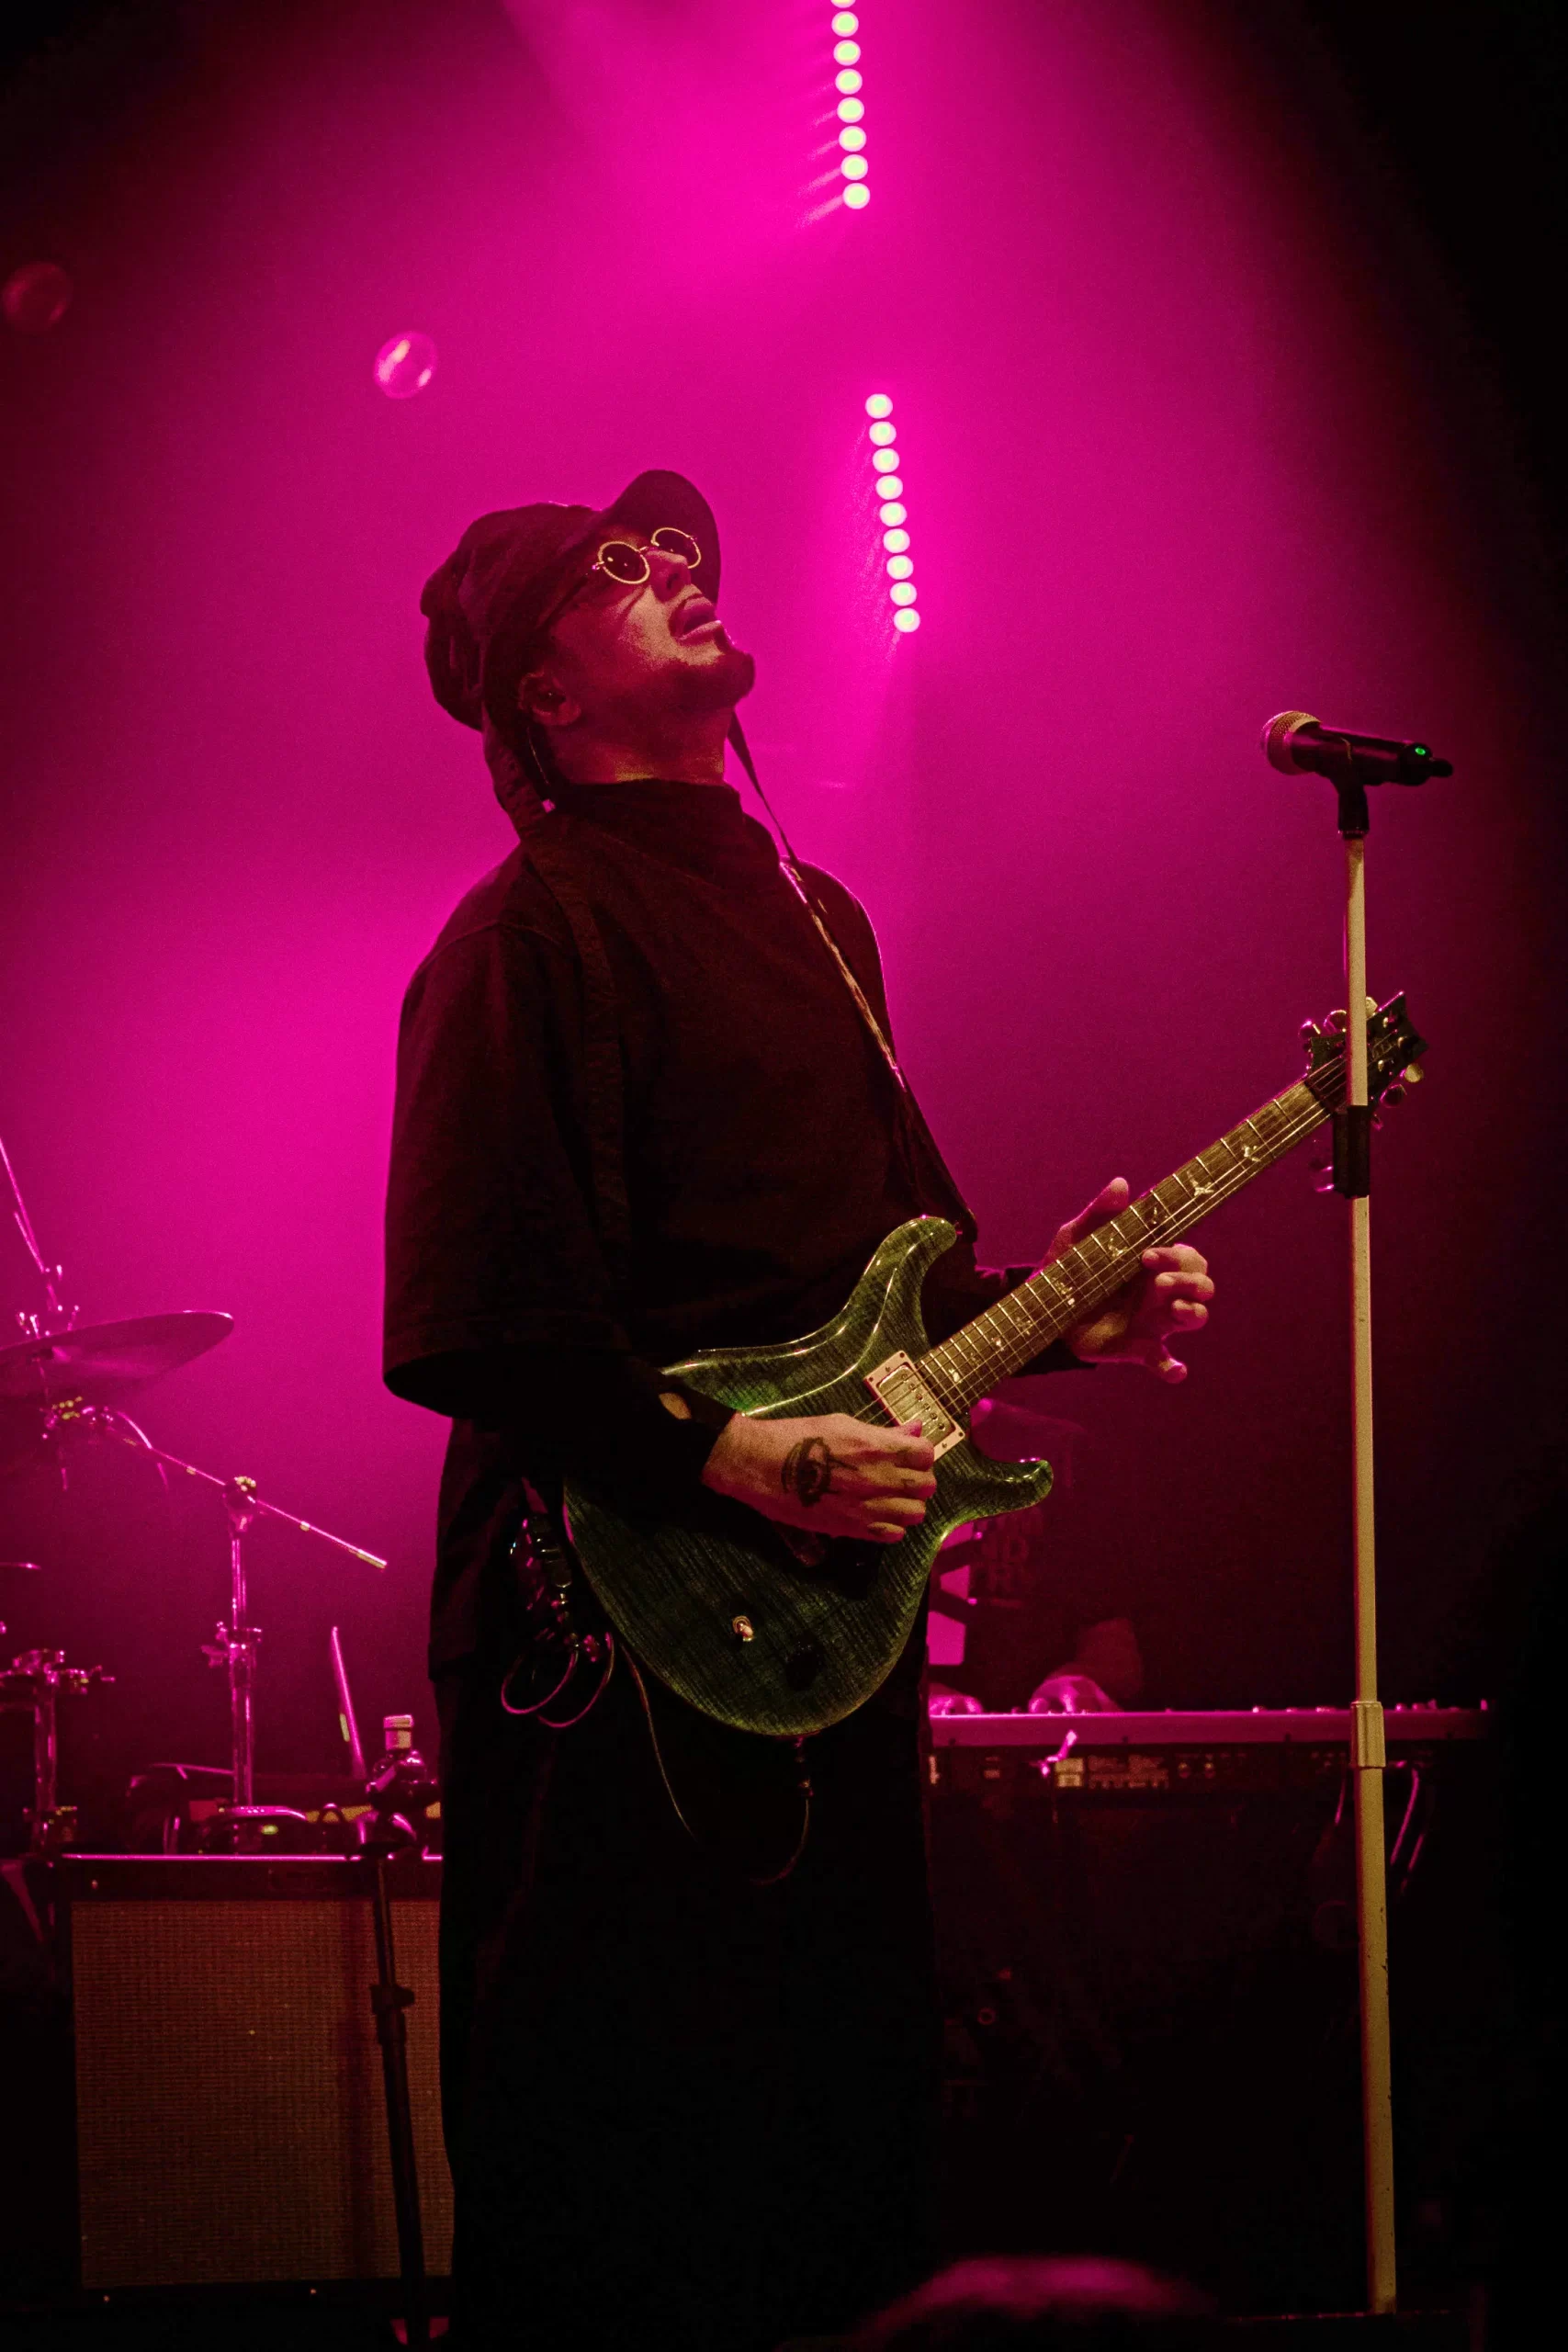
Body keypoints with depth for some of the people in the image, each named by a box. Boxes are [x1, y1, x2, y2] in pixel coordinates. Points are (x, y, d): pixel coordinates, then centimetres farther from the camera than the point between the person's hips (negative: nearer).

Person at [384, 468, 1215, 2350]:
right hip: (618, 1646, -9)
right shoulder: (537, 929, -10)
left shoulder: (811, 919, 18)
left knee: (842, 2133, 15)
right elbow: (468, 1330, -18)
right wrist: (738, 1463, -22)